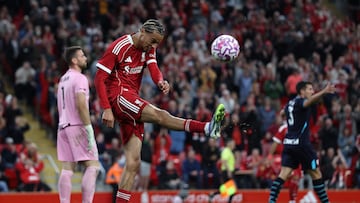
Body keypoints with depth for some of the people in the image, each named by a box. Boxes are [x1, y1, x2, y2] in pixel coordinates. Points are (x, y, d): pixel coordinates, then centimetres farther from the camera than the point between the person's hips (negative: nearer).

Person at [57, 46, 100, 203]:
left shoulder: (63, 79, 19)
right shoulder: (79, 78, -10)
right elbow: (81, 104, -20)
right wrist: (89, 129, -21)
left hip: (63, 126, 8)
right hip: (77, 126, -8)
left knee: (67, 169, 4)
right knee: (92, 166, -7)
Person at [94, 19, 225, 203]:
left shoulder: (148, 48, 12)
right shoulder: (118, 48, -10)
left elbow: (153, 68, -5)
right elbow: (99, 79, -10)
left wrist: (161, 82, -29)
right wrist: (107, 109, -19)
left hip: (131, 105, 8)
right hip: (117, 96, -8)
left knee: (133, 163, 0)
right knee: (159, 115, -28)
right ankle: (207, 127, -45)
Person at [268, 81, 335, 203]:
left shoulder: (289, 104, 14)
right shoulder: (300, 102, -9)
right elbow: (310, 100, -33)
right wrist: (324, 92, -50)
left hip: (288, 143, 7)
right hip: (301, 144, -7)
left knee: (284, 173, -1)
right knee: (316, 173, 4)